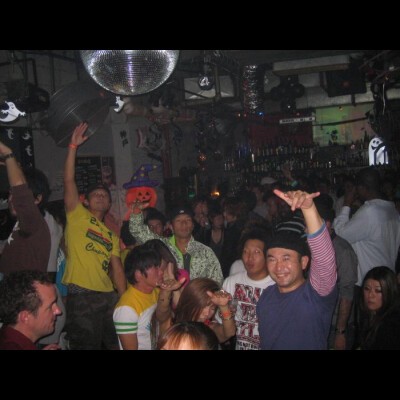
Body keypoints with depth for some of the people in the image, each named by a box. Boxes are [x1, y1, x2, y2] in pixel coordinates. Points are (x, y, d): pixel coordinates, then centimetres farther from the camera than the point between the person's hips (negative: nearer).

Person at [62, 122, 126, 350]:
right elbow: (69, 180, -5)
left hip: (109, 296, 5)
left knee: (118, 344, 12)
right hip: (81, 296, -5)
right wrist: (73, 146, -8)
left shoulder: (112, 235, 19)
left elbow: (117, 270, 12)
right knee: (86, 345, 2)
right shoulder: (78, 216, 6)